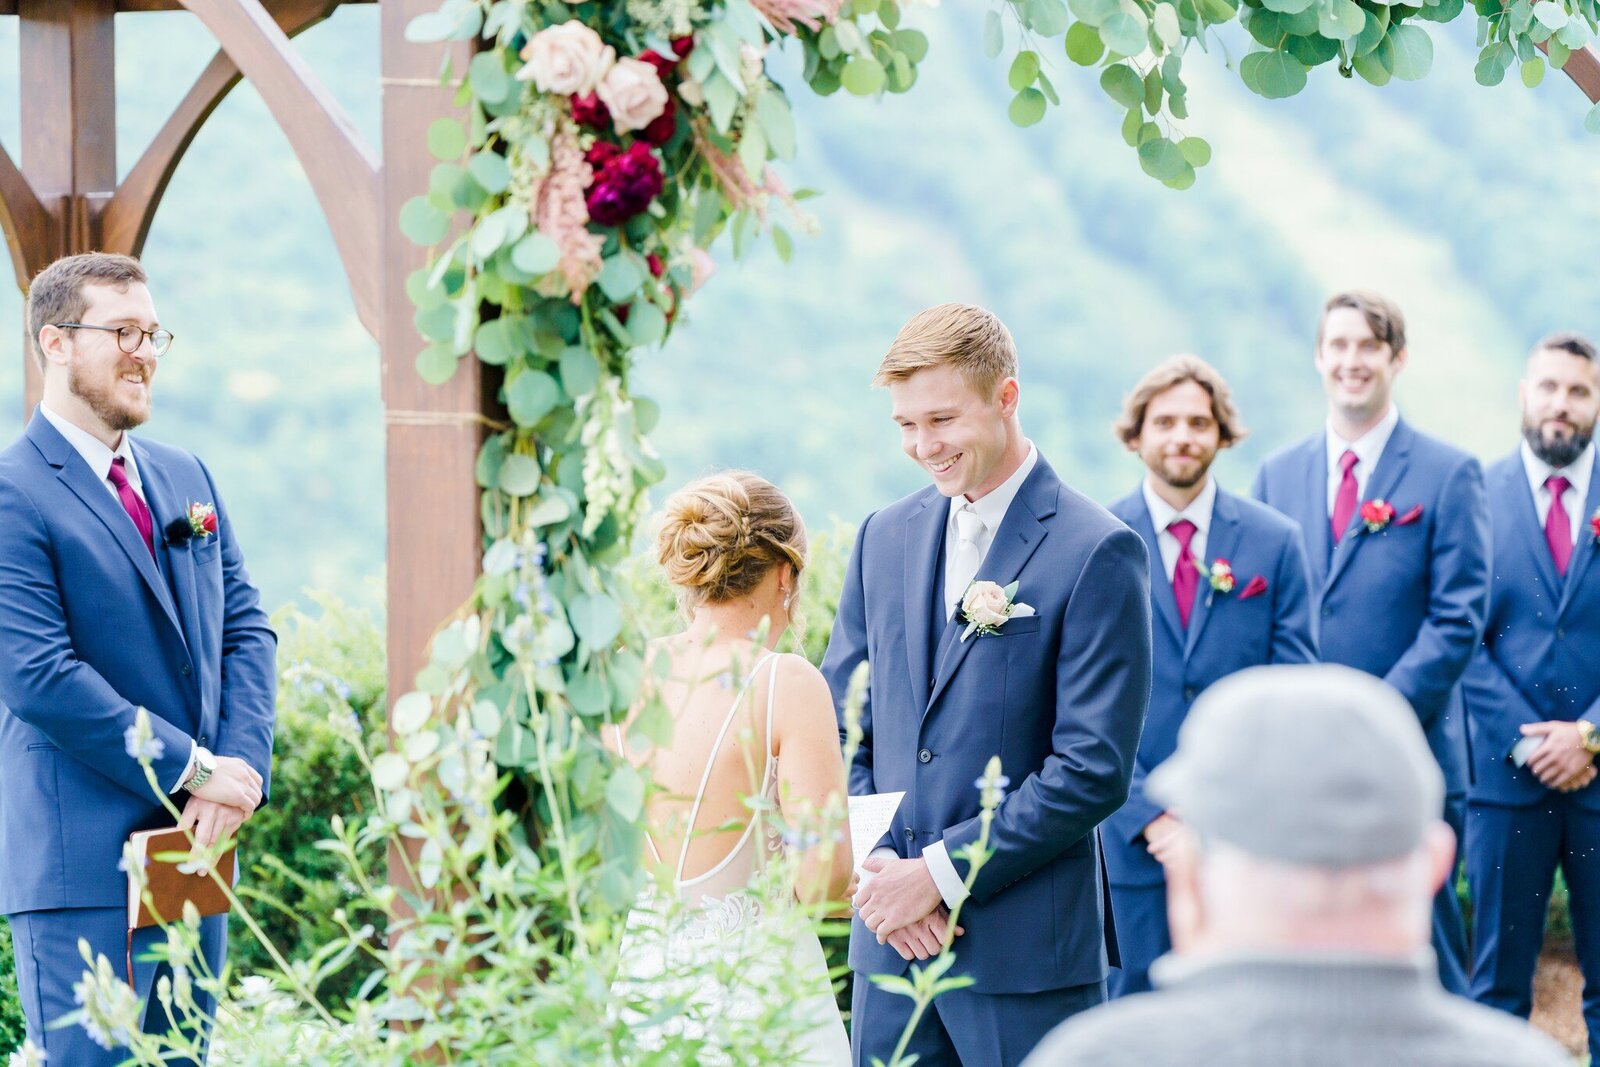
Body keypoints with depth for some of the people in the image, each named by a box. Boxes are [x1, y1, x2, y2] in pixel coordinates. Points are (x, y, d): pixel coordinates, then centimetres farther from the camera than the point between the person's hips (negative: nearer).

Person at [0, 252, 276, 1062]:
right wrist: (191, 769, -16)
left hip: (195, 847, 7)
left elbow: (246, 628, 12)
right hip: (85, 865, -7)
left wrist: (241, 764, -6)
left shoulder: (186, 478, 15)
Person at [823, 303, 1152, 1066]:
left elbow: (1094, 769, -12)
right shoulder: (885, 537, 12)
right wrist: (878, 867, -3)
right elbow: (840, 727, 14)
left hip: (1027, 948, -5)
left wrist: (942, 873, -13)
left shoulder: (1096, 554, -8)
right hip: (890, 940, 5)